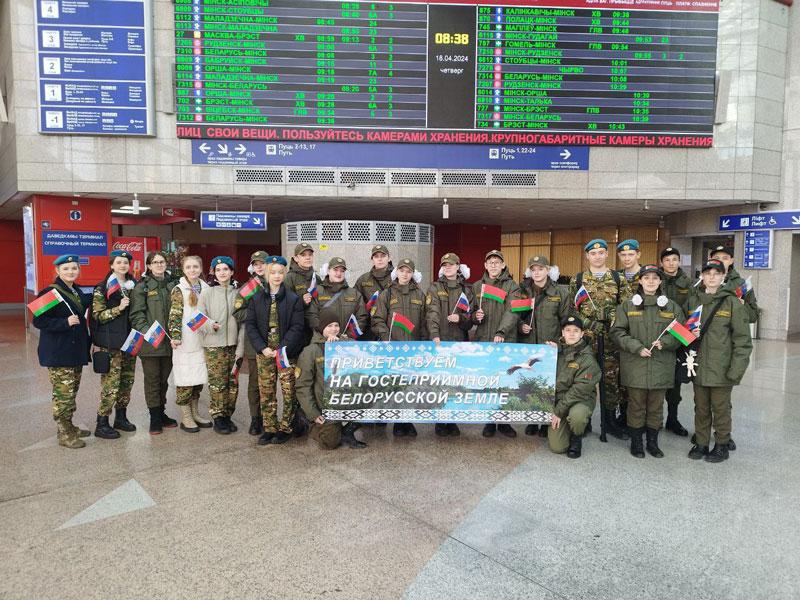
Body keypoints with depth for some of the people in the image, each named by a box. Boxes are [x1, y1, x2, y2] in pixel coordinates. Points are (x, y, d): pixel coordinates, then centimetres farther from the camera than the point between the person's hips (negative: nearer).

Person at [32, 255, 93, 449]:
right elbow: (39, 321, -16)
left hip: (76, 351, 8)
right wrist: (65, 322, -25)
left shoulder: (77, 291, 12)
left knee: (72, 391, 16)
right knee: (63, 393, -4)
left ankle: (69, 427, 29)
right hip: (58, 353, -8)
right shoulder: (50, 293, -12)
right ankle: (64, 434, 7)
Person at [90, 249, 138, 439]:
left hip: (130, 340, 6)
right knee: (111, 382, -7)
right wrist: (118, 308, -21)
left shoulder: (133, 286, 11)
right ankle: (102, 424, 3)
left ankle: (121, 417, 24)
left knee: (127, 380, 11)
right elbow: (98, 315, -10)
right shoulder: (102, 288, -5)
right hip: (111, 342, -6)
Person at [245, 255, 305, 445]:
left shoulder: (294, 299, -2)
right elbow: (250, 325, 2)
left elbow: (297, 327, -7)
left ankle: (285, 428, 15)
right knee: (266, 393, 8)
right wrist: (262, 348, -10)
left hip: (287, 353, -2)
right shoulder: (256, 298, 6)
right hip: (264, 352, 2)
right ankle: (269, 428, 20)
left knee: (289, 392, 1)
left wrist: (282, 348, -17)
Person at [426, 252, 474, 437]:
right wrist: (435, 335, -24)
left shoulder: (467, 289, 12)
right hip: (440, 341, -2)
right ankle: (439, 422, 10)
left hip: (460, 342, 2)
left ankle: (452, 421, 16)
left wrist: (461, 319, -12)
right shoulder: (435, 288, 5)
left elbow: (471, 317, 10)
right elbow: (432, 314, -9)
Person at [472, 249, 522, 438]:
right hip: (482, 341, 2)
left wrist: (501, 332, -25)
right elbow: (471, 312, 20)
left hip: (506, 341, -2)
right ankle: (489, 421, 16)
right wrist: (476, 316, -4)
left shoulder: (512, 286, 3)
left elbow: (512, 312, -11)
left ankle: (504, 421, 16)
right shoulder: (477, 286, 13)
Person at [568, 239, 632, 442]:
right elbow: (571, 308, 7)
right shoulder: (577, 280, 7)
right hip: (585, 337, -1)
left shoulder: (619, 279, 8)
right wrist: (586, 324, -2)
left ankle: (610, 421, 20)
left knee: (611, 379, 7)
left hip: (611, 338, 1)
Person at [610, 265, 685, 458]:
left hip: (661, 365, 2)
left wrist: (664, 342, -13)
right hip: (635, 365, -2)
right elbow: (617, 332, -2)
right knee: (636, 404, 5)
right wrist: (636, 347, -14)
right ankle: (636, 442, 19)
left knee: (656, 406, 10)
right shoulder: (628, 305, 2)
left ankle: (653, 442, 25)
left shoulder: (672, 307, 7)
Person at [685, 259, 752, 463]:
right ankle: (701, 443, 26)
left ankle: (721, 445, 23)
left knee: (721, 408, 7)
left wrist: (737, 368, -12)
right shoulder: (693, 300, 6)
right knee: (701, 407, 13)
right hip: (698, 367, 4)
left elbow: (742, 338, -7)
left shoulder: (732, 302, -6)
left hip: (722, 368, -3)